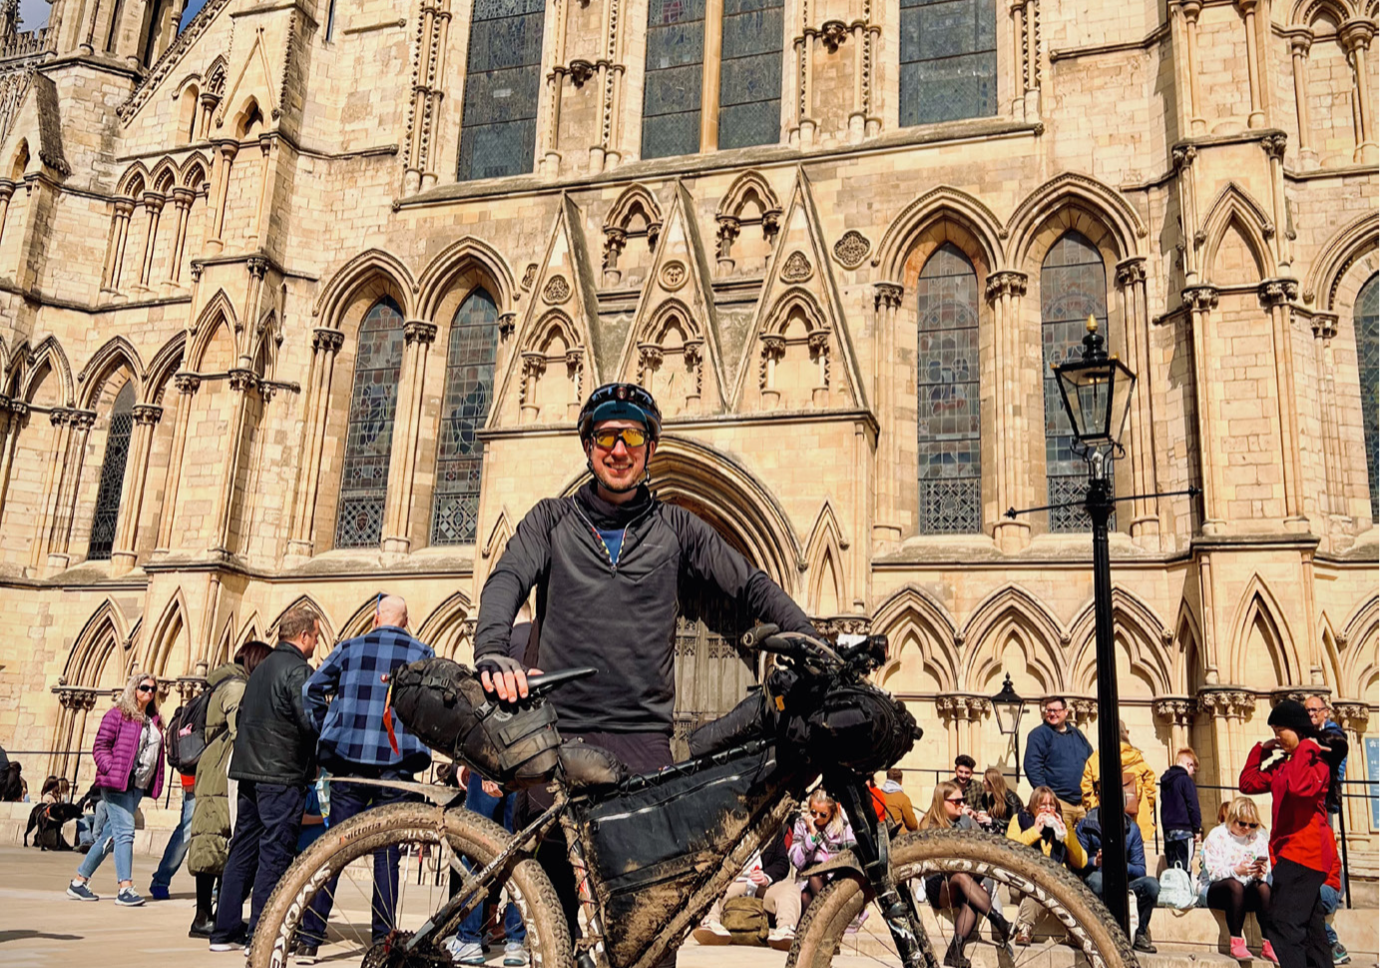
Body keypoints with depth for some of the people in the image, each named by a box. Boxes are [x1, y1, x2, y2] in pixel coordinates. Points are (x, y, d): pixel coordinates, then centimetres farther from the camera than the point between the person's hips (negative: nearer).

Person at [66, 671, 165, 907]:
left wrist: (155, 784, 13)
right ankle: (125, 888, -14)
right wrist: (112, 771, -18)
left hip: (138, 786, 7)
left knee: (111, 835, 10)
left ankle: (79, 881, 21)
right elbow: (100, 747, -6)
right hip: (117, 783, -7)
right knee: (125, 831, -14)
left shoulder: (154, 721, 16)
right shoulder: (117, 715, -3)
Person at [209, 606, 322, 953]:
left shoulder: (261, 668, 16)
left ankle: (225, 931, 17)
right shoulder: (298, 670, -12)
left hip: (248, 771, 9)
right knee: (274, 853, -4)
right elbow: (312, 722, -21)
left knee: (243, 850, 13)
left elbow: (241, 716, 20)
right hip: (283, 776, -9)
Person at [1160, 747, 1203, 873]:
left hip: (1168, 831, 7)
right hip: (1184, 830, -7)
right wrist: (1197, 829, -3)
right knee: (1185, 868, -8)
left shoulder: (1164, 781, 16)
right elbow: (1193, 806, -10)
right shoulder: (1186, 780, -6)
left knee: (1172, 867, 7)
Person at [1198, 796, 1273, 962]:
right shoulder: (1217, 836, -6)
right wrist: (1237, 871, -33)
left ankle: (1269, 944, -29)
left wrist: (1261, 872, -24)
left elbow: (1265, 872, 1)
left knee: (1263, 887, -29)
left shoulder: (1258, 838, 7)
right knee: (1235, 885, -37)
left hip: (1246, 892, 4)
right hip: (1213, 890, -4)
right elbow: (1213, 872, -16)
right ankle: (1236, 943, -33)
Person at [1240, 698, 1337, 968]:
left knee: (1283, 925, -15)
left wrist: (1305, 749, -20)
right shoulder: (1282, 765, 15)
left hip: (1304, 851, -9)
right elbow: (1248, 784, 17)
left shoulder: (1317, 761, -10)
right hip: (1290, 850, 9)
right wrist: (1260, 750, 12)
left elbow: (1298, 787, -30)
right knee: (1310, 927, 13)